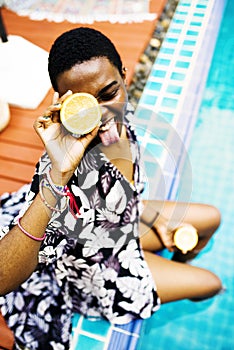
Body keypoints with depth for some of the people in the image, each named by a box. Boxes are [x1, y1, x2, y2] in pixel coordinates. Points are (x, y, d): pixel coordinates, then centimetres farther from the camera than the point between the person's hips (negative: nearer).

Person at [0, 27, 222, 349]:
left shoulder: (120, 117, -18)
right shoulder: (72, 176, -41)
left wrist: (155, 218, 7)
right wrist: (57, 176, -57)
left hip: (126, 224, 6)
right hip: (98, 270, -6)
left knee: (211, 218, 18)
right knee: (211, 284, 8)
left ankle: (178, 269, 48)